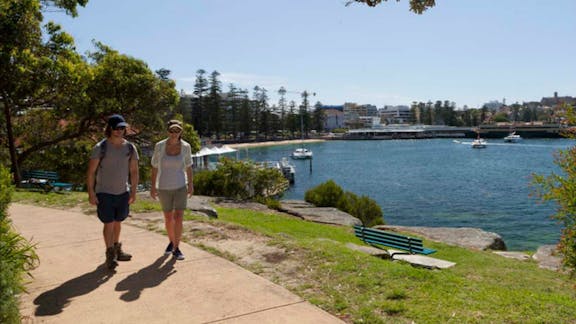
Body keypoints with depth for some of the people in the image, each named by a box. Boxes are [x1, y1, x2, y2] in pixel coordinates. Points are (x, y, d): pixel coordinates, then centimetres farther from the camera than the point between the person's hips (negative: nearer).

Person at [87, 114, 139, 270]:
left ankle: (117, 249, 34)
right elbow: (91, 171, -8)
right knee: (109, 224, -4)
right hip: (104, 193, -4)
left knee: (118, 222, 17)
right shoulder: (100, 148, -10)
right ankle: (110, 254, 9)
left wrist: (133, 191, 3)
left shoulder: (130, 147, 0)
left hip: (123, 192, 4)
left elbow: (134, 171, 6)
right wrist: (91, 193, -12)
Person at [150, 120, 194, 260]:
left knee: (178, 218, -9)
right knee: (168, 218, 12)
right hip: (164, 187, 0)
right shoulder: (159, 146, -12)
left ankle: (176, 248, 5)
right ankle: (172, 241, 38)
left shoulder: (185, 146, -10)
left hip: (180, 186, 0)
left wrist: (191, 184, 6)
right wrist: (153, 186, -2)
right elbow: (154, 166, -2)